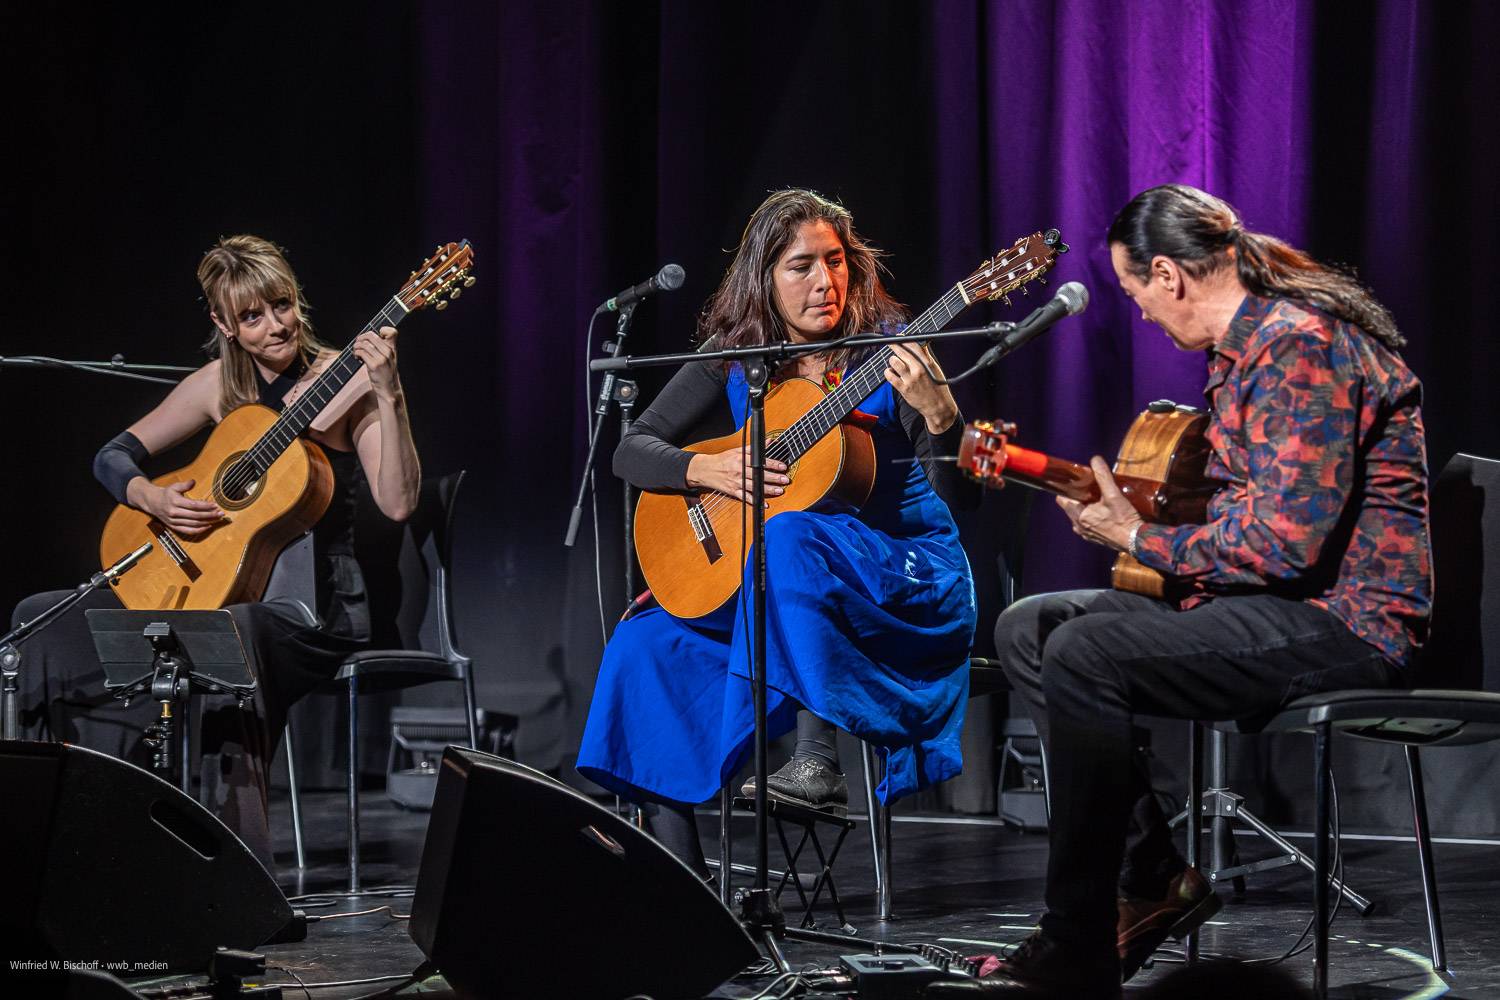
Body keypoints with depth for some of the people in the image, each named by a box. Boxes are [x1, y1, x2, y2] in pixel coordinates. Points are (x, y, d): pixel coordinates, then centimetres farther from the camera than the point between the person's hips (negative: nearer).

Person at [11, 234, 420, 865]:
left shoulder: (347, 380, -8)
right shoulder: (222, 385, 6)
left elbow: (397, 504, -20)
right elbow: (114, 456, 13)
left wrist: (387, 396, -32)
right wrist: (155, 500, -9)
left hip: (314, 603, -6)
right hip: (221, 585, 6)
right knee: (43, 622, -11)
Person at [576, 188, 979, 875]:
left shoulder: (889, 353, -7)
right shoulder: (734, 361, 4)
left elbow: (962, 496, -13)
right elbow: (631, 451, 5)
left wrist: (937, 412, -32)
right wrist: (707, 469, -15)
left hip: (909, 583, -4)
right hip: (766, 590, 5)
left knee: (789, 536, -35)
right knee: (647, 649, -18)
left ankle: (818, 762, -34)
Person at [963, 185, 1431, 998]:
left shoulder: (1298, 346, -19)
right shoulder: (1242, 344, 14)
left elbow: (1285, 540, -25)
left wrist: (1138, 537, -12)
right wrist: (1124, 511, 9)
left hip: (1349, 616, -11)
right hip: (1274, 596, 11)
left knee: (1083, 655, -27)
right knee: (1027, 629, 6)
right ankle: (1153, 878, -1)